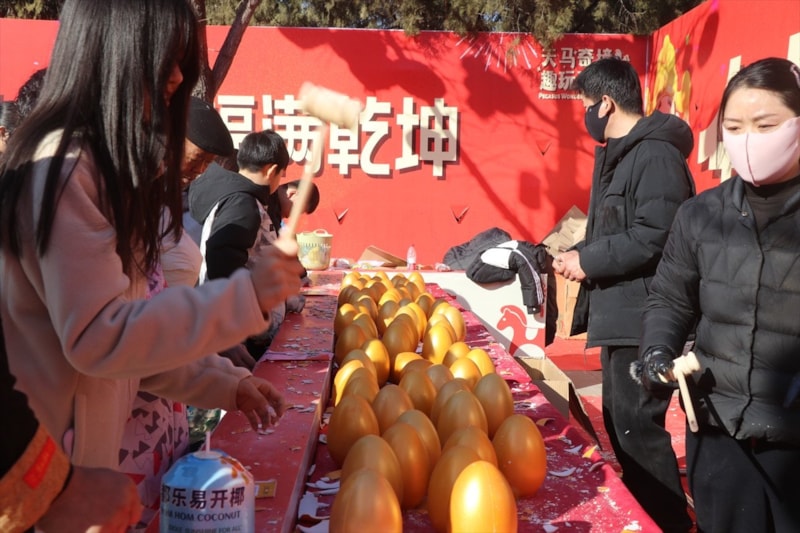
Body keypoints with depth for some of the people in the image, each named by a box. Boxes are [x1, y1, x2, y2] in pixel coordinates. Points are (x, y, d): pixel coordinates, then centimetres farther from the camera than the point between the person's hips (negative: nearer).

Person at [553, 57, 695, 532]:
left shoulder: (656, 154, -16)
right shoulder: (619, 153, 16)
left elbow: (655, 237, -25)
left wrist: (588, 260, -16)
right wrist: (582, 257, 6)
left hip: (643, 317, -10)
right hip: (620, 312, 10)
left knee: (637, 425, -5)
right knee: (620, 421, 17)